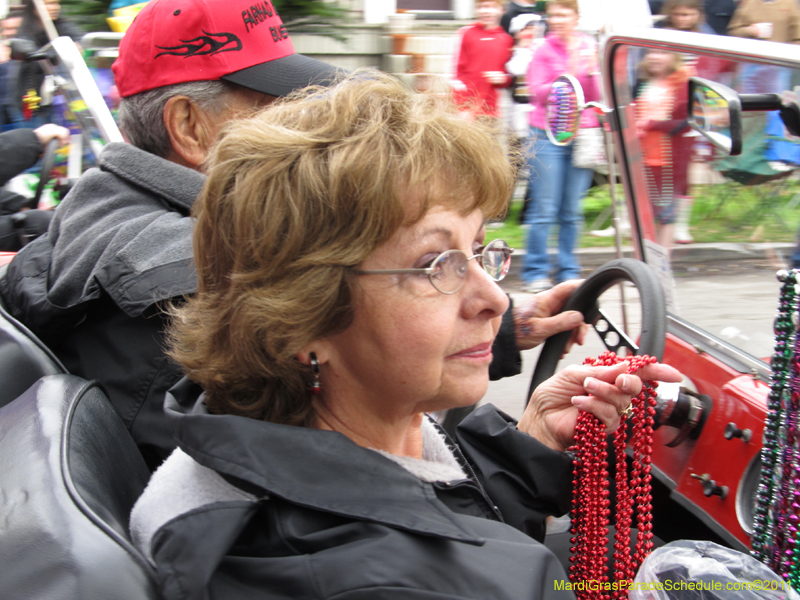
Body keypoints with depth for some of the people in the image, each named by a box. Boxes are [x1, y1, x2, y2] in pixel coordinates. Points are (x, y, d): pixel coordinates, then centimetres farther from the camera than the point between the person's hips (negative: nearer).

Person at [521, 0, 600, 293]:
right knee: (544, 210, -5)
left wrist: (590, 71, -10)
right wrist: (568, 75, -17)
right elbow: (537, 93, -5)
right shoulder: (544, 49, 2)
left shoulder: (589, 47, 10)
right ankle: (536, 272, 2)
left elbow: (596, 97, 8)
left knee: (572, 211, 4)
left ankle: (568, 271, 12)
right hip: (547, 134, -3)